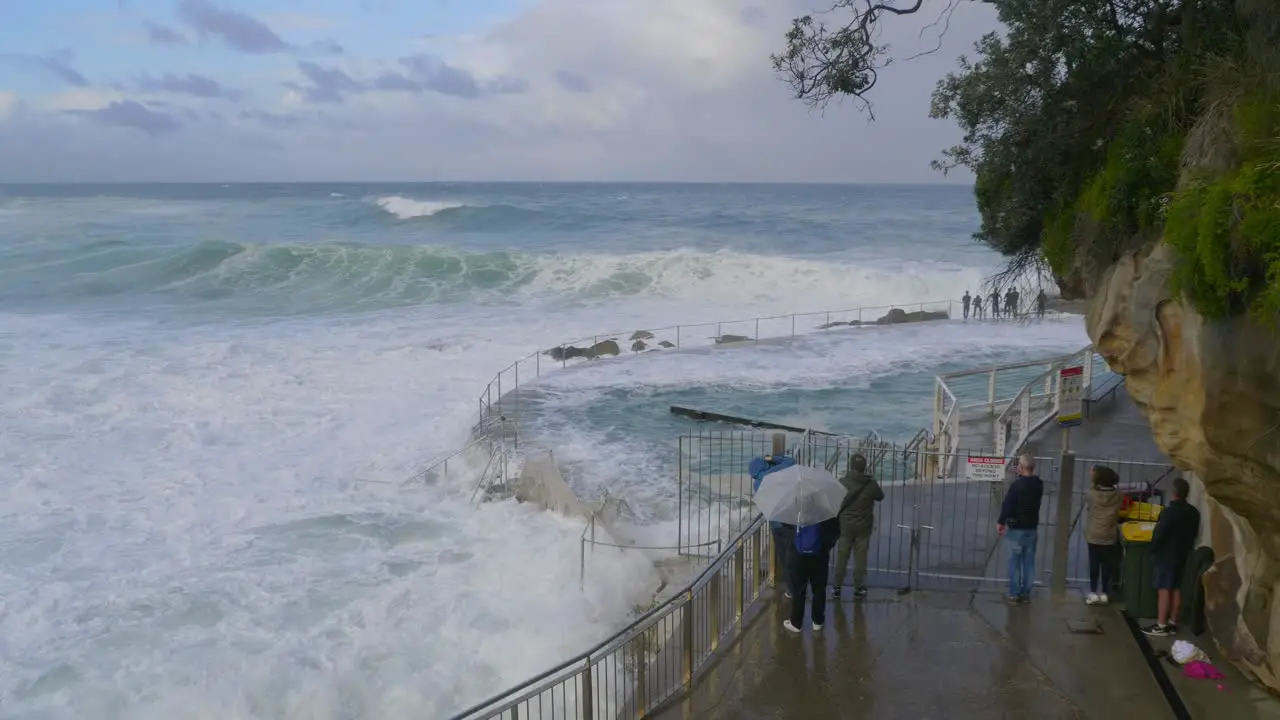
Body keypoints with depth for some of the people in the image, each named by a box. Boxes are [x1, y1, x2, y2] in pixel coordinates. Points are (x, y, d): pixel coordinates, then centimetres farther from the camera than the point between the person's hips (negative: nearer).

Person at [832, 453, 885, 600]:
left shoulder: (842, 481, -12)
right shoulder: (871, 483, -11)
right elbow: (881, 496, 7)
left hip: (845, 524, 0)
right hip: (863, 525, 0)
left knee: (842, 556, 8)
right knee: (860, 557, 9)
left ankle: (837, 588, 12)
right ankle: (858, 588, 16)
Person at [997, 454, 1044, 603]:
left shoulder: (1017, 484, -18)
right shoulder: (1038, 484, 1)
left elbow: (1007, 505, -17)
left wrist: (1001, 522, -5)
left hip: (1016, 528, -5)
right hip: (1032, 527, 5)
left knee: (1015, 562, 2)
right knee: (1029, 562, 10)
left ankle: (1014, 594, 4)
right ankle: (1025, 593, 16)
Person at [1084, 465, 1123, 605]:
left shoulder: (1092, 494, -13)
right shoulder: (1118, 496, -6)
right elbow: (1119, 513, 7)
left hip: (1093, 535, -2)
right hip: (1109, 536, 2)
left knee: (1094, 564, 5)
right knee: (1107, 565, 9)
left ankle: (1093, 593, 6)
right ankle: (1104, 594, 13)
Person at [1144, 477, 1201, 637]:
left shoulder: (1168, 512, -21)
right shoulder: (1194, 513, 4)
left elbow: (1158, 535, -18)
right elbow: (1194, 534, 13)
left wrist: (1153, 550, -1)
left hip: (1166, 555, -7)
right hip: (1182, 555, 7)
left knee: (1164, 589, -4)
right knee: (1176, 589, 12)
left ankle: (1161, 625, -2)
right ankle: (1173, 624, 17)